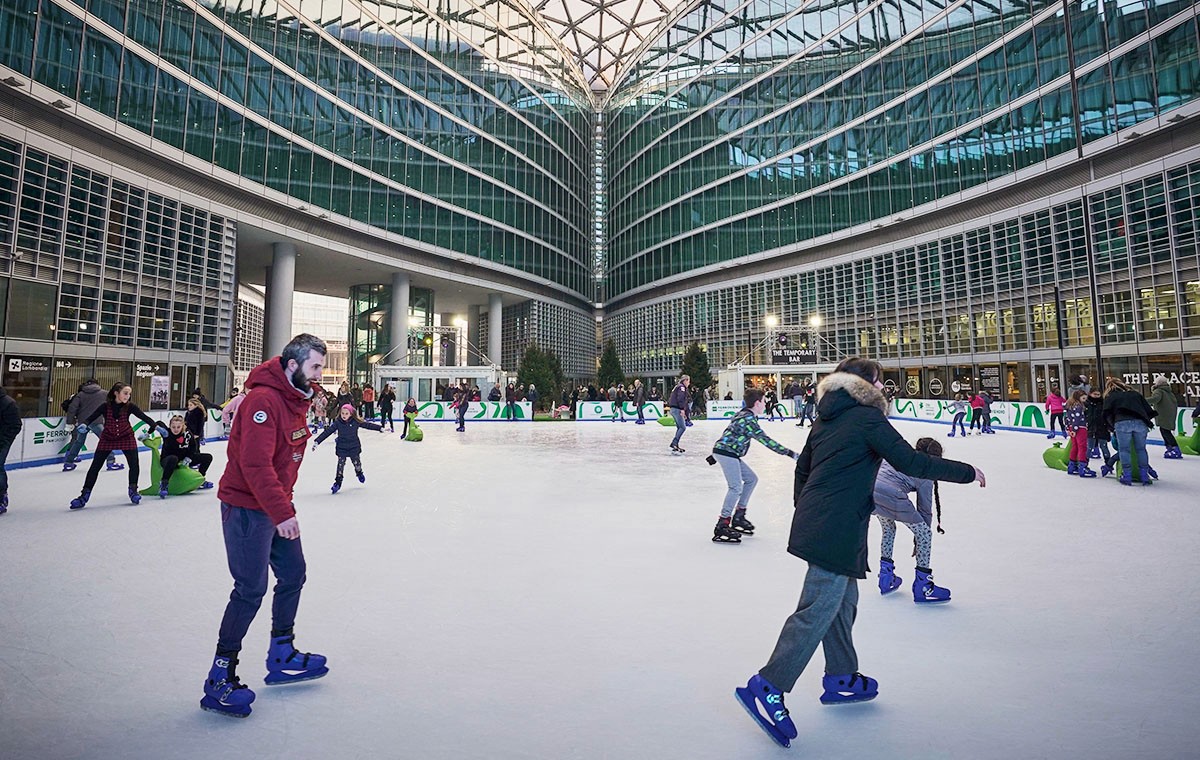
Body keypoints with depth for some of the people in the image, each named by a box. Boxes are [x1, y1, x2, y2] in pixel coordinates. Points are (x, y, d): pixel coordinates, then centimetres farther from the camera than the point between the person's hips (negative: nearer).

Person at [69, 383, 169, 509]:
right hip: (107, 439, 0)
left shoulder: (130, 406, -13)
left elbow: (144, 417, -17)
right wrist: (84, 424, -40)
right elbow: (92, 417, -19)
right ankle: (84, 495, 11)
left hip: (126, 438, 0)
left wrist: (156, 426, -30)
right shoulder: (106, 406, -15)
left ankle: (133, 490, 12)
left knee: (134, 464, -6)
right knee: (95, 466, 2)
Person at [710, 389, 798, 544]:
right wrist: (790, 453, -24)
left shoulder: (744, 413, 14)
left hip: (728, 453, 11)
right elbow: (765, 440, -25)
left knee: (751, 479, 15)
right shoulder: (748, 419, -18)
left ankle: (738, 516, 20)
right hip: (726, 453, -11)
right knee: (736, 487, -16)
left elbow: (729, 432, 22)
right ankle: (722, 526, -15)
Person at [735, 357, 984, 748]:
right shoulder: (868, 418, -10)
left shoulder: (827, 419, 14)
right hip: (836, 529, -9)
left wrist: (805, 512, 27)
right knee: (818, 609, -5)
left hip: (813, 522, 9)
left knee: (844, 599, 21)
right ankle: (766, 687, -2)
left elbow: (802, 467, 19)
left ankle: (841, 678, 35)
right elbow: (911, 462, -12)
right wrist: (967, 471, 2)